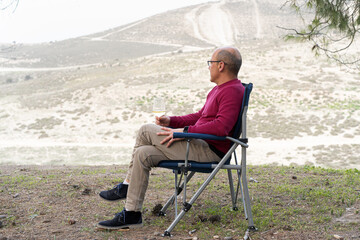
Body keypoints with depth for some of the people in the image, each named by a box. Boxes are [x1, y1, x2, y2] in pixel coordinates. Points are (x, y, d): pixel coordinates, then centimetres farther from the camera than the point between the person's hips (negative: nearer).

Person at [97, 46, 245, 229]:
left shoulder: (233, 91, -14)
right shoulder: (219, 89, 20)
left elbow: (221, 126, -29)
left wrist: (184, 131, -25)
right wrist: (171, 121, 12)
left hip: (210, 151, -10)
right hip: (201, 146, 10)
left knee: (146, 131, -11)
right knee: (143, 154, 0)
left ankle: (126, 187, 3)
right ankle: (131, 214, 4)